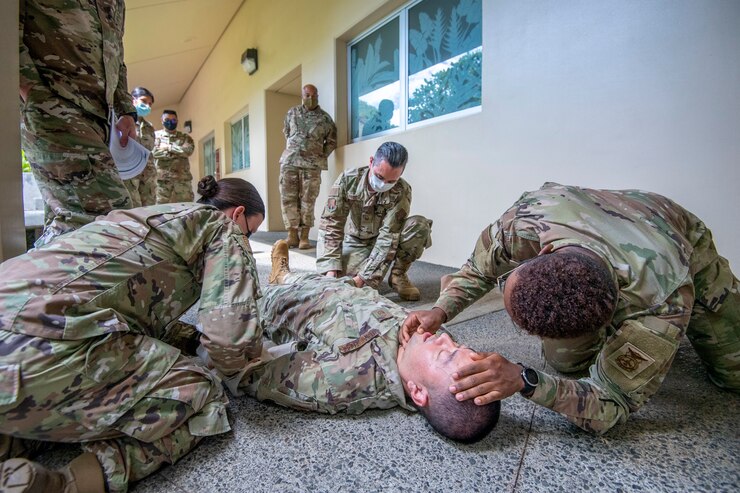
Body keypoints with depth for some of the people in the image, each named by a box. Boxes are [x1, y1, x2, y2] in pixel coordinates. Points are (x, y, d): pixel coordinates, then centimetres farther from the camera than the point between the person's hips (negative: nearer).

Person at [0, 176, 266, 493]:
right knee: (199, 393, 1)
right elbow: (230, 338, -10)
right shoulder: (225, 230, 1)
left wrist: (196, 339, 25)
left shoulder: (154, 216, 26)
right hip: (39, 351, -9)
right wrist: (233, 372, 11)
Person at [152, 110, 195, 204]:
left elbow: (188, 150, -5)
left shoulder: (185, 137, 15)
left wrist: (168, 147, -3)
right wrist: (179, 153, -6)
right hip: (162, 178, -1)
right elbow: (154, 152, -5)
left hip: (182, 177, 1)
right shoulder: (156, 135, 12)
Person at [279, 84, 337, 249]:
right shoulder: (292, 113, 14)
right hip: (289, 161, 3)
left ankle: (304, 237, 3)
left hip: (311, 163, -2)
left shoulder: (325, 118, 6)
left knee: (307, 200, -3)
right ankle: (292, 235, 5)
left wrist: (321, 157, 7)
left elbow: (331, 141, 13)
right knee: (288, 198, -2)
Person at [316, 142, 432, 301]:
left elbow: (388, 237, -28)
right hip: (356, 242, 0)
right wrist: (330, 269, -32)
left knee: (420, 224, -28)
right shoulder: (347, 180, -19)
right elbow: (330, 224, -21)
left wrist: (364, 277, -36)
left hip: (386, 241, 0)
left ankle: (398, 274, -6)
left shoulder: (401, 192, -23)